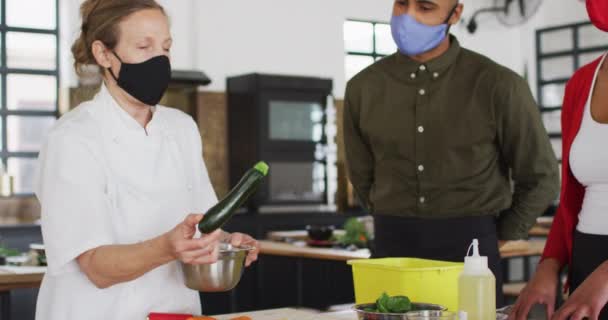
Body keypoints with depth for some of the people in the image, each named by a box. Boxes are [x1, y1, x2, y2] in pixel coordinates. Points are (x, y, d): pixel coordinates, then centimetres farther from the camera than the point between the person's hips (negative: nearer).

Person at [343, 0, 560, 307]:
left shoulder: (498, 85, -8)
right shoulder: (362, 88, 2)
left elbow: (540, 178, 3)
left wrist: (499, 237, 10)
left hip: (469, 252, -2)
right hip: (392, 249, 3)